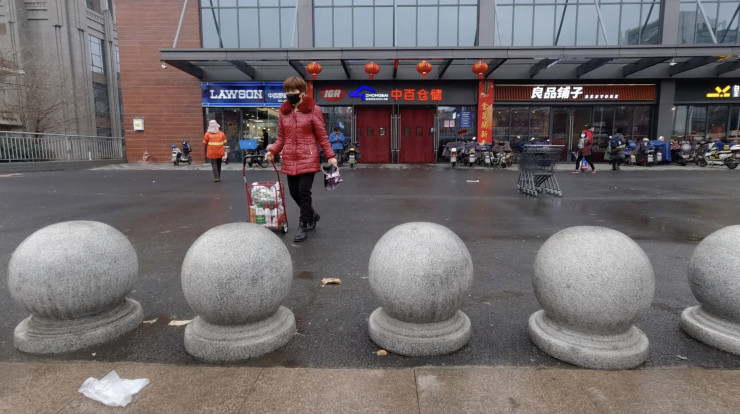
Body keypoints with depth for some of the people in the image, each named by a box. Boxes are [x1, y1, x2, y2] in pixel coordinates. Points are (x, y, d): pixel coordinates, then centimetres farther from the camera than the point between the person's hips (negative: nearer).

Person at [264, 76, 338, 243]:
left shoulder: (313, 110, -4)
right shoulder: (283, 111, 9)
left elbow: (322, 136, -2)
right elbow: (281, 138, 12)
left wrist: (330, 156, -8)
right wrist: (272, 151, -3)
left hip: (308, 159, -5)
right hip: (290, 160, 5)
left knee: (304, 192, -8)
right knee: (294, 192, 9)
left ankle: (303, 226, 6)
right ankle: (312, 215, 35)